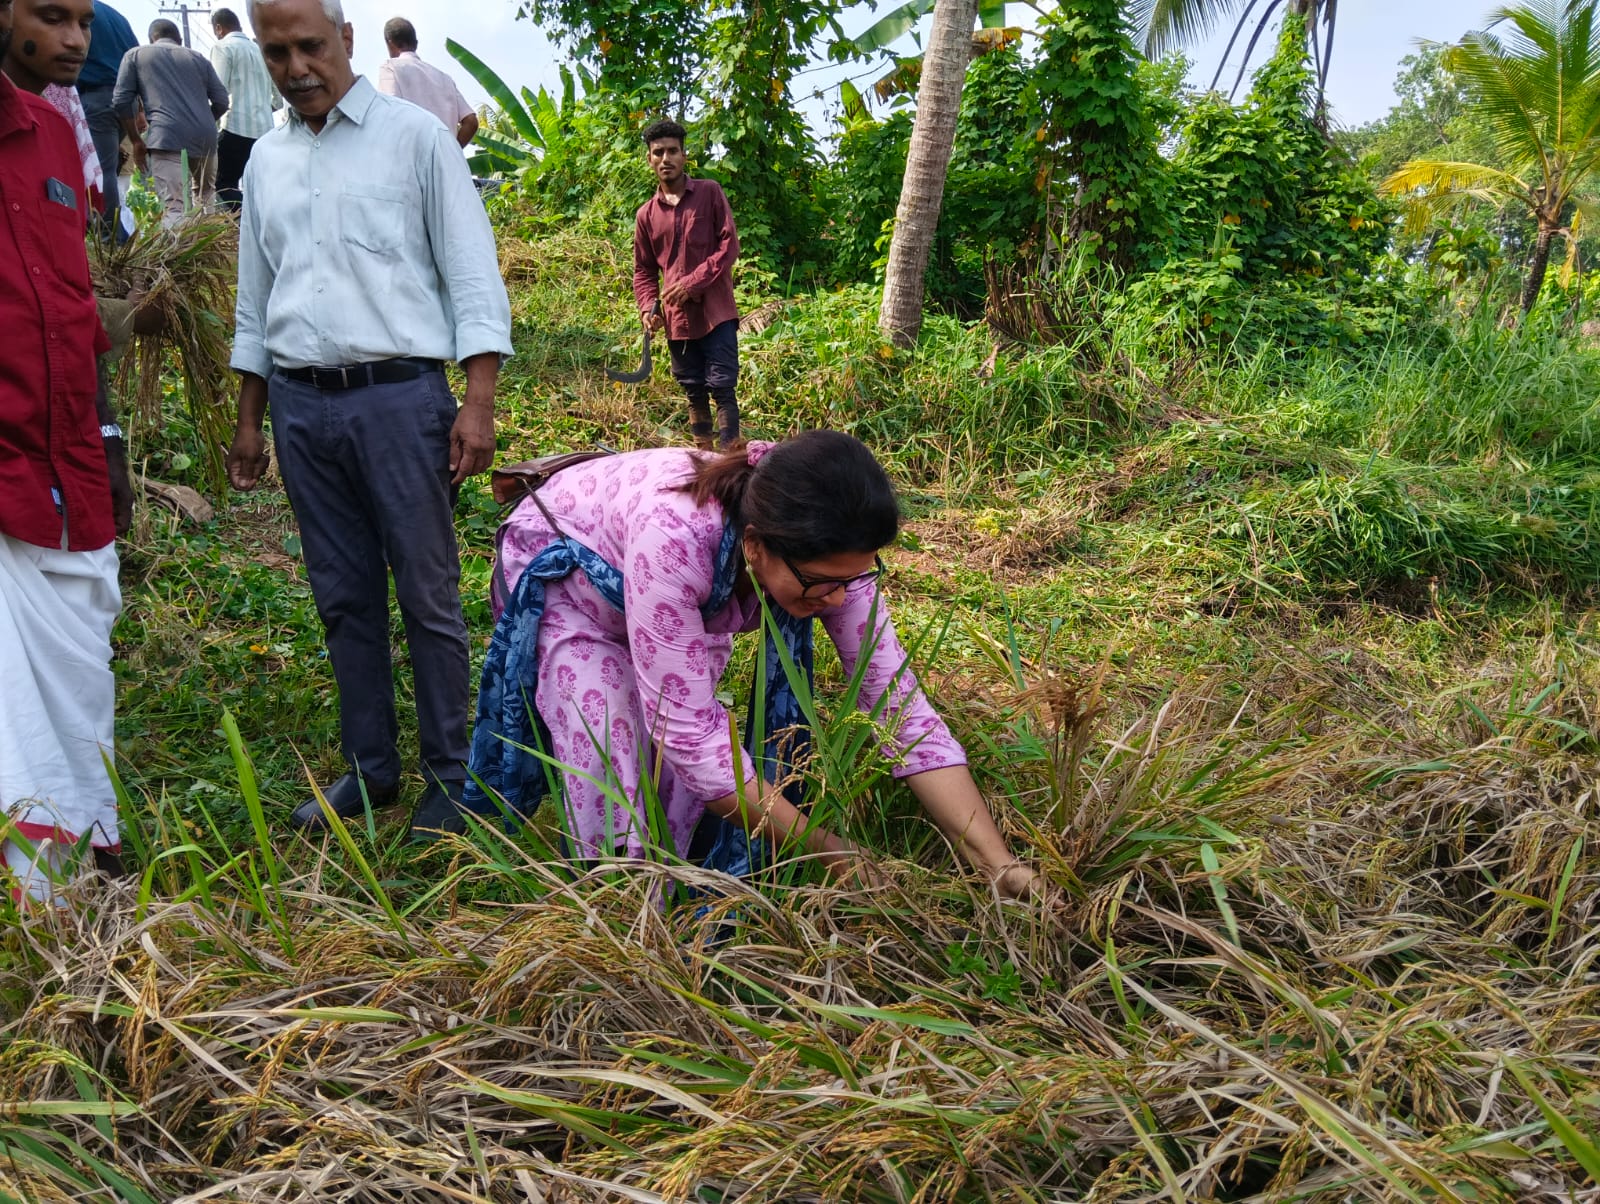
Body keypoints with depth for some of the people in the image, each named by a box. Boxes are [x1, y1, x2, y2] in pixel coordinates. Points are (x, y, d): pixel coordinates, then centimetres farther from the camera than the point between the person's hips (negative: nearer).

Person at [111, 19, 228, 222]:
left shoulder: (135, 55, 18)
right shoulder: (197, 57, 23)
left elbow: (121, 100, 8)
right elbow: (221, 101, 16)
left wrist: (136, 141, 16)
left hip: (166, 136, -3)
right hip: (205, 135, 3)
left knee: (174, 208, -11)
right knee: (206, 199, 24)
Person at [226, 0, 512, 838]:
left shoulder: (414, 137, 1)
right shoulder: (266, 160, 16)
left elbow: (474, 277, -4)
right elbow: (255, 303, 21)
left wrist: (478, 401, -13)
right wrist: (248, 423, 18)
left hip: (398, 397, -5)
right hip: (301, 406, 5)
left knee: (427, 595, -1)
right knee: (344, 597, 9)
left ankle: (448, 773, 9)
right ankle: (369, 768, 20)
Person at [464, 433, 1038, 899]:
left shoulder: (827, 552, -30)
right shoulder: (674, 537, -46)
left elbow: (900, 704, -27)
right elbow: (689, 732, -41)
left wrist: (1003, 868, -34)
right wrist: (825, 849, -38)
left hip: (693, 601, 4)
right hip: (559, 578, -4)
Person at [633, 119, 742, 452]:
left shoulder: (710, 193, 0)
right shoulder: (646, 215, 9)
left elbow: (729, 244, -6)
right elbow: (644, 271, 14)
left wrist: (693, 283, -15)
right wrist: (648, 307, -4)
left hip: (715, 311, -4)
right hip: (678, 318, 4)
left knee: (723, 388, -8)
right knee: (695, 394, 10)